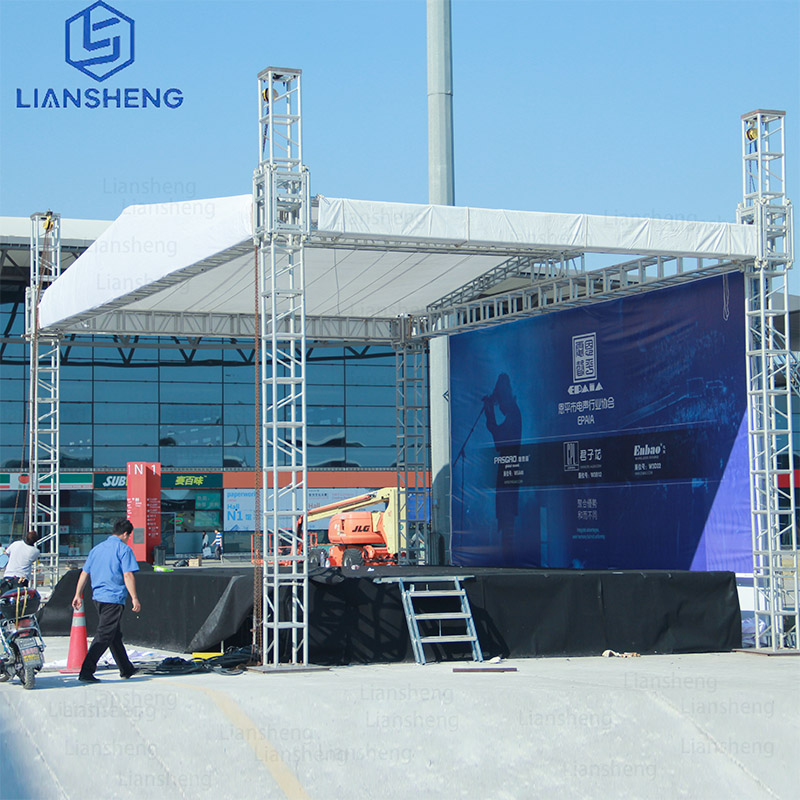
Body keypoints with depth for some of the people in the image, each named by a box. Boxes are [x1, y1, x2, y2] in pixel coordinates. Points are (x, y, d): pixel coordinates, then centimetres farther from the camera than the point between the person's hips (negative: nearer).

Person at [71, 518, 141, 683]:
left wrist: (78, 595, 15)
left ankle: (126, 669, 29)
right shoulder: (124, 549, -6)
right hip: (114, 598, -8)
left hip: (98, 597, 8)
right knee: (104, 636, -8)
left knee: (115, 634, 18)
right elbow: (128, 575, -14)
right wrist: (134, 598, -14)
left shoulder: (97, 549, 15)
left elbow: (84, 573, 13)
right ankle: (86, 672, -15)